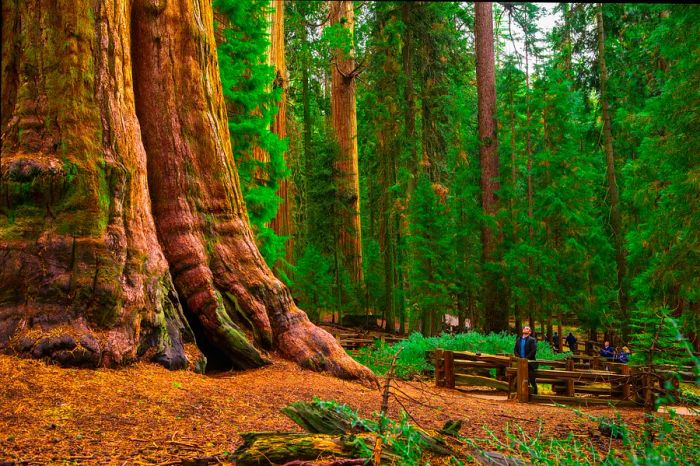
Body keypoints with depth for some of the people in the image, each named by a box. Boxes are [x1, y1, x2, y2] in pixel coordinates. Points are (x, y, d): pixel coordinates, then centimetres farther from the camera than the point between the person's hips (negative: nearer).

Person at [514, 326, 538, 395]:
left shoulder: (532, 340, -2)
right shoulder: (518, 339, 14)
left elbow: (534, 351, -11)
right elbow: (515, 350, 11)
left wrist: (526, 358, -17)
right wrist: (519, 357, -5)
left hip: (529, 362, -5)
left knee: (532, 379, -3)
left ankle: (534, 392, 6)